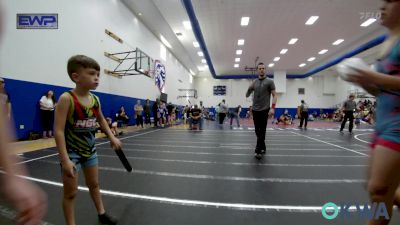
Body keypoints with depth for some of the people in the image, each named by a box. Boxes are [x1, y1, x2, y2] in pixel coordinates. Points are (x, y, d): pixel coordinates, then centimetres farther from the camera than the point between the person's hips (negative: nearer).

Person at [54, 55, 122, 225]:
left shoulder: (95, 99, -3)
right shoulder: (67, 99, -21)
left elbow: (101, 119, 16)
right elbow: (59, 131, -23)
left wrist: (112, 137, 12)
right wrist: (65, 160, -26)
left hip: (90, 150, 6)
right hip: (71, 152, -6)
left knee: (94, 184, 21)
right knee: (71, 192, 8)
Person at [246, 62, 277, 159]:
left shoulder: (270, 82, -2)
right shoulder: (254, 82, 10)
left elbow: (274, 96, -5)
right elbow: (247, 95, 11)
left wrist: (272, 108, -18)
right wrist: (249, 88, -10)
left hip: (264, 110, -5)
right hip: (255, 110, 5)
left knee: (262, 131, -3)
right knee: (257, 131, 11)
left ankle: (258, 150, 0)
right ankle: (263, 147, 27)